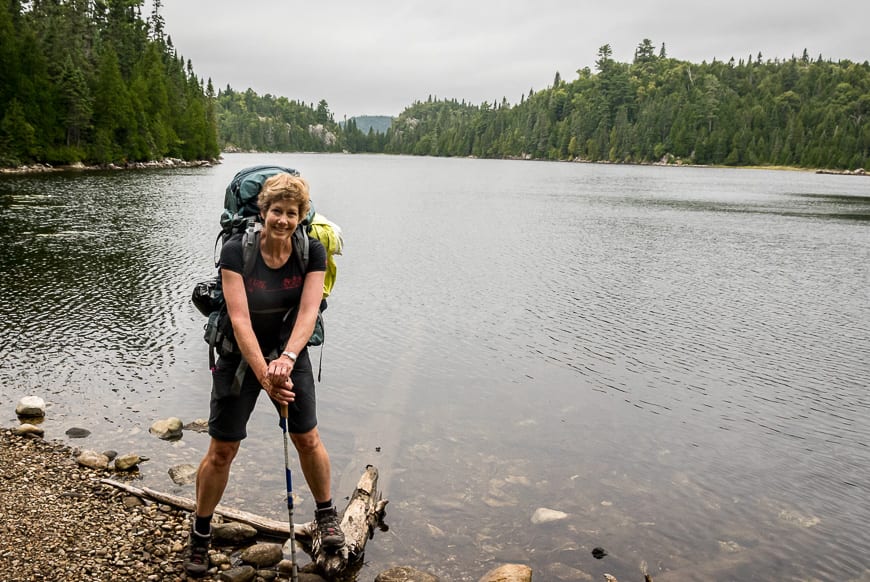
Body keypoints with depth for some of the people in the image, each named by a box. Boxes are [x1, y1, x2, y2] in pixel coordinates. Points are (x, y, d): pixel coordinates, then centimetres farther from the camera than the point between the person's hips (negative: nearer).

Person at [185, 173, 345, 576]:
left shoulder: (312, 252, -13)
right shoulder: (236, 252, -21)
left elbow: (308, 311, -21)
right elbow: (240, 319, -26)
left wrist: (286, 358, -38)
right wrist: (264, 374, -34)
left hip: (290, 352, 2)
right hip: (240, 356, -2)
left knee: (308, 439, 7)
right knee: (222, 450, 2)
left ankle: (326, 514, 32)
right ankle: (200, 534, 24)